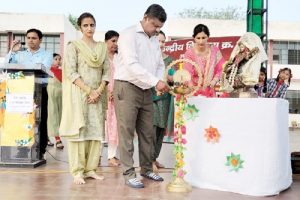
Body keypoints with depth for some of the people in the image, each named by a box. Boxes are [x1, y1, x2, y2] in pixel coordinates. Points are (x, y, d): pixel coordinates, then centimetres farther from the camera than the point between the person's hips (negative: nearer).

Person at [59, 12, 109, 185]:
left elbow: (107, 72, 8)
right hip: (78, 93, -4)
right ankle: (78, 171, -1)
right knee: (79, 130, -5)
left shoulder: (102, 47, 13)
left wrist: (98, 91, -7)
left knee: (96, 131, 1)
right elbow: (71, 72, -8)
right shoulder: (73, 46, 1)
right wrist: (89, 91, -14)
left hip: (97, 94, 4)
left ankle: (91, 169, 9)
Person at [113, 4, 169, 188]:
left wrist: (160, 80, -5)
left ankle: (147, 168, 23)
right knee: (127, 133, -3)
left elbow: (160, 64, 17)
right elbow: (132, 65, -20)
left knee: (148, 132, 10)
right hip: (127, 88, -7)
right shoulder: (129, 34, -9)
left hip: (146, 90, 7)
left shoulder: (155, 40, 14)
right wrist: (156, 81, -22)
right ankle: (129, 174, 3)